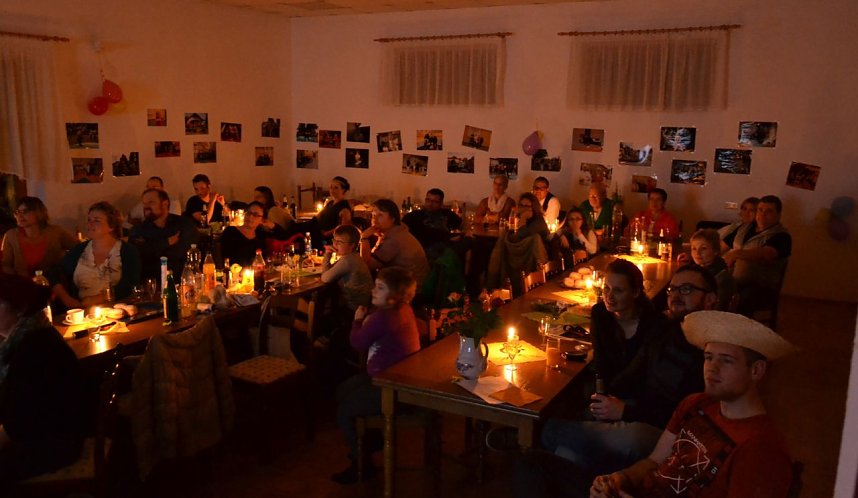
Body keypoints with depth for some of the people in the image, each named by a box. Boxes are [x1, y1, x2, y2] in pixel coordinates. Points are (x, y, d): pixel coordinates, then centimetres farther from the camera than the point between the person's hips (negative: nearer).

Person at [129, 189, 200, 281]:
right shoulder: (138, 230, 10)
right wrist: (167, 242, -8)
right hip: (150, 282, 2)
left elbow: (182, 251, -9)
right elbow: (136, 253, -7)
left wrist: (151, 251, -2)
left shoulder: (185, 223, 5)